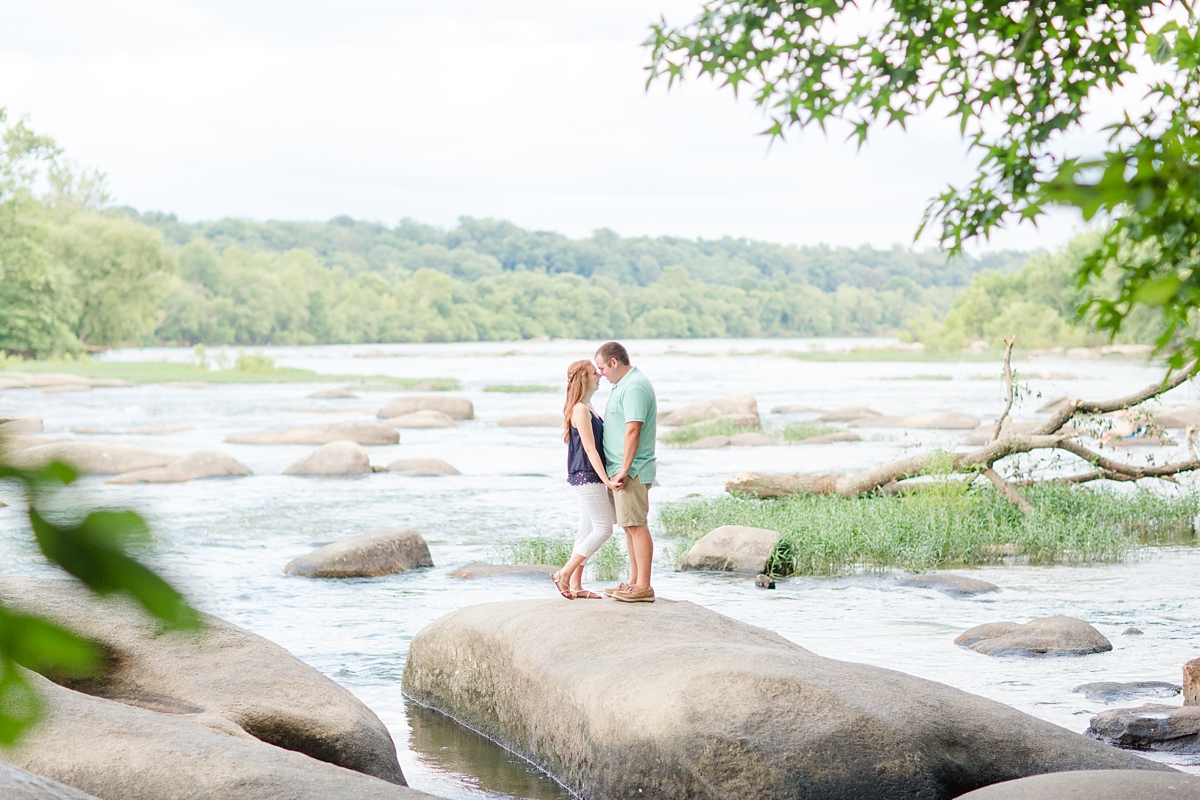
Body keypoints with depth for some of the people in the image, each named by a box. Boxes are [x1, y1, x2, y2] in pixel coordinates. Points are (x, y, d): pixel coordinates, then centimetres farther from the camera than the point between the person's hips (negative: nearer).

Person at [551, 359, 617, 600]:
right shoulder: (580, 410, -15)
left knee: (587, 532, 10)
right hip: (586, 476, -10)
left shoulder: (586, 409, 15)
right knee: (603, 529, -9)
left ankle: (576, 585, 12)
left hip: (589, 478, 10)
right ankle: (564, 574, -7)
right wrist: (606, 480, -21)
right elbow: (589, 449, -19)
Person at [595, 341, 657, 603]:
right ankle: (634, 582, 18)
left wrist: (624, 470, -24)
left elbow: (633, 430, -23)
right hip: (621, 470, 11)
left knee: (636, 526, -10)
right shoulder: (624, 385, 19)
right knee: (630, 527, 13)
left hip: (631, 471, -11)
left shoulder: (635, 387, -16)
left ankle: (643, 587, -10)